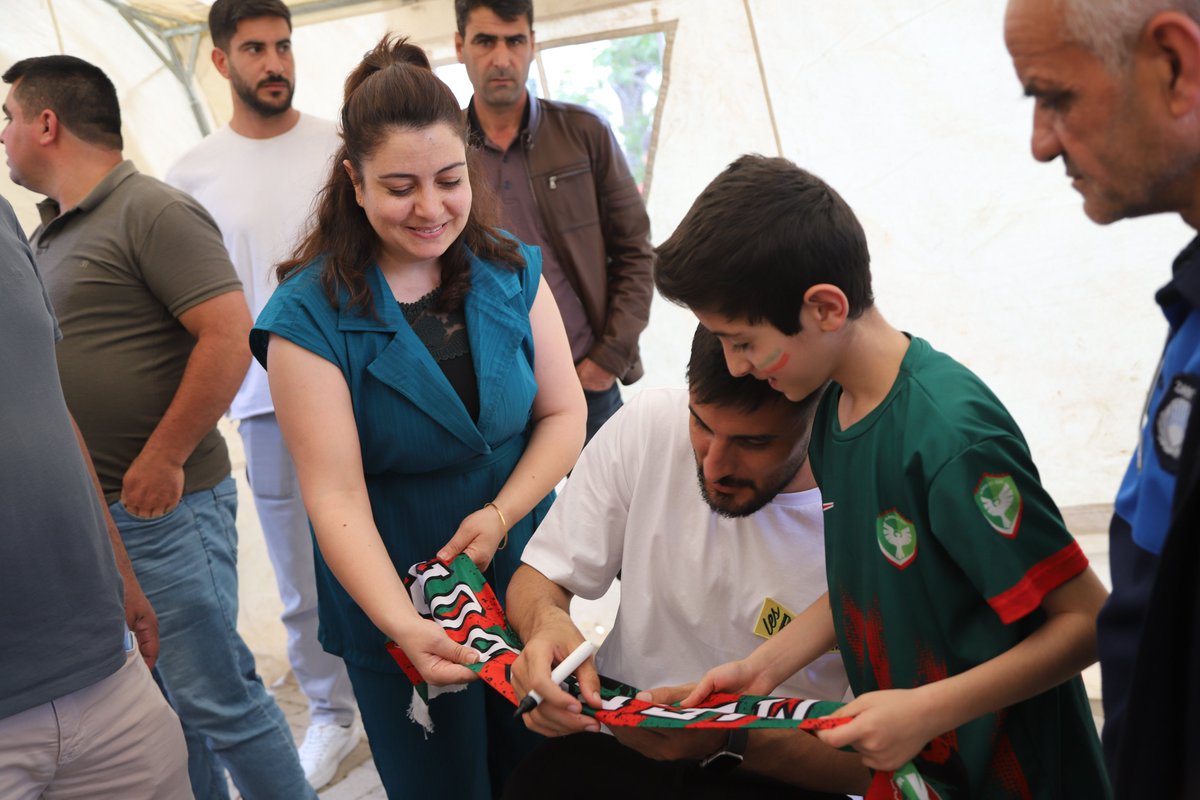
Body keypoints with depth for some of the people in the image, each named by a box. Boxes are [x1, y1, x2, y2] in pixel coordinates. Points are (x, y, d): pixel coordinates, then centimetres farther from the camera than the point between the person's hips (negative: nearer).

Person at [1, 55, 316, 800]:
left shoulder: (154, 212, -12)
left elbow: (229, 337, -20)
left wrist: (162, 461, -18)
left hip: (164, 506, -8)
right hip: (85, 511, 8)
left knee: (217, 697, 0)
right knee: (159, 700, 17)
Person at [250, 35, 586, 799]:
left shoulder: (512, 271, -3)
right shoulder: (309, 315, -16)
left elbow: (564, 413, -1)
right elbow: (336, 494, -20)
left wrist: (502, 514, -18)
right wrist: (404, 627, -33)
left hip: (525, 578, 4)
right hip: (393, 607, -3)